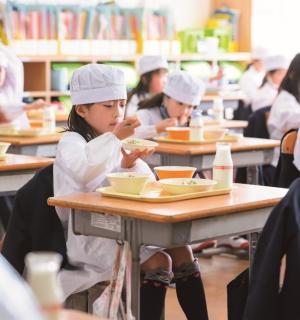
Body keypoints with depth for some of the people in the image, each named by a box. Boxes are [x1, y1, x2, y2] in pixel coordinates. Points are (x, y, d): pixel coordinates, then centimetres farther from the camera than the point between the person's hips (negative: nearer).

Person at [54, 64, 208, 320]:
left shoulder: (117, 142, 15)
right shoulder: (71, 142, -6)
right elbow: (82, 171, -32)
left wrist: (130, 165, -11)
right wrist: (114, 137, -37)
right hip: (91, 238, -7)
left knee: (182, 252, -10)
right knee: (157, 262, -24)